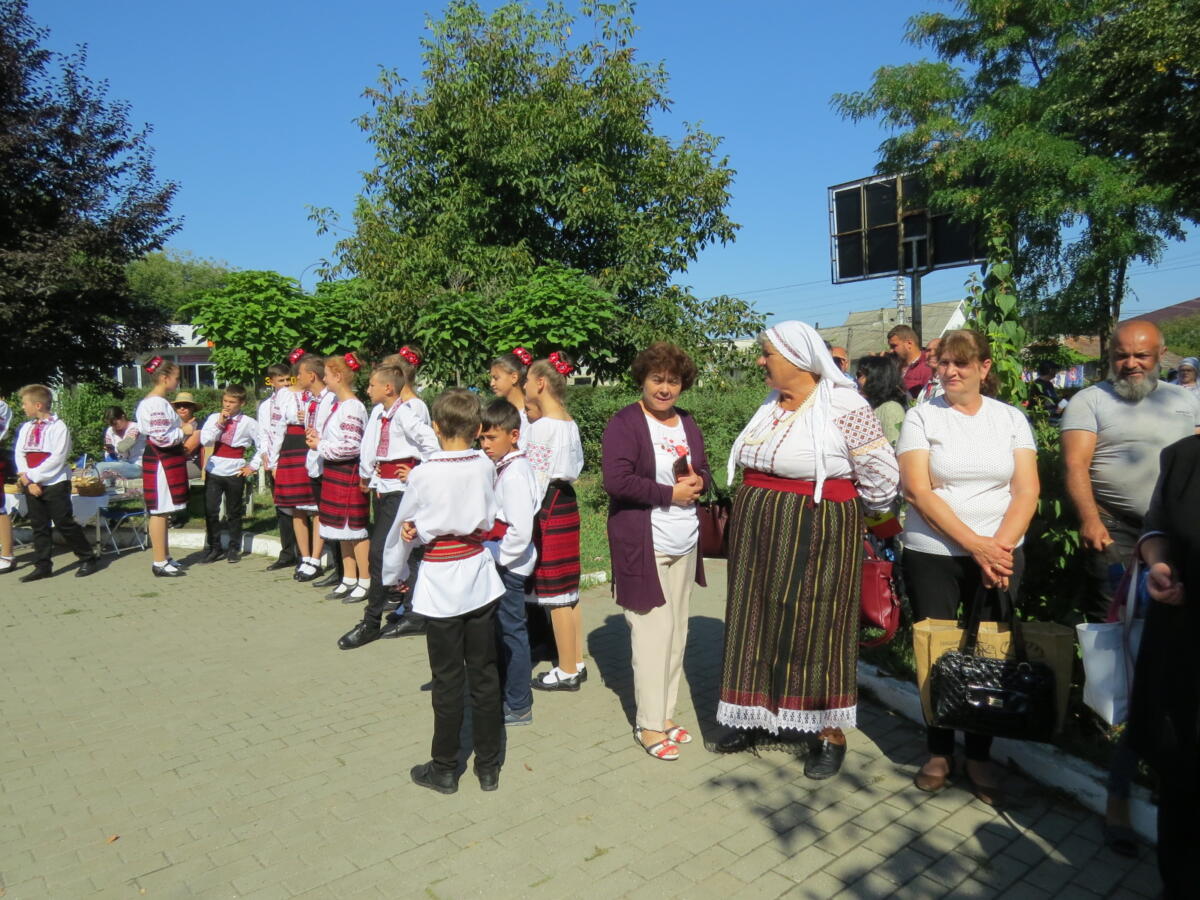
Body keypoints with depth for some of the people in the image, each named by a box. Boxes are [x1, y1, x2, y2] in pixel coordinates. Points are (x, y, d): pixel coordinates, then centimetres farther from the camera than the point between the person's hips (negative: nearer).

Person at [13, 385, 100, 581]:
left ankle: (88, 559, 8)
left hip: (55, 484, -6)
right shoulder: (25, 428, 10)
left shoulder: (58, 426, -9)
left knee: (65, 523, -3)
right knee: (39, 526, 10)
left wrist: (31, 475, -15)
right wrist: (27, 481, -8)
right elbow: (19, 455, 5)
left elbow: (57, 458, -16)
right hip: (32, 486, 6)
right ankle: (43, 566, 16)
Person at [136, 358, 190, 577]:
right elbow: (161, 437, -23)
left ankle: (165, 557, 23)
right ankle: (160, 564, 1)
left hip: (168, 460, 11)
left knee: (163, 512, 15)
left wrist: (185, 432, 11)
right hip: (161, 460, -11)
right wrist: (184, 432, -10)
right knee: (160, 511, -5)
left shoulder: (159, 402, 15)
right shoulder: (156, 403, -17)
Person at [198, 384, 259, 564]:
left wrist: (252, 466, 0)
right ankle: (214, 548, 14)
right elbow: (204, 441, -8)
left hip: (235, 473, -2)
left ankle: (234, 549, 20)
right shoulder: (214, 418, 3)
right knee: (210, 510, 1)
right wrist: (219, 424, -13)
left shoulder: (248, 423, -2)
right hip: (214, 470, 2)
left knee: (234, 513, 8)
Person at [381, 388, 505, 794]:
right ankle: (488, 766, 24)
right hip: (480, 577, 3)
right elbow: (488, 520, 4)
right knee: (484, 676, 12)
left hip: (440, 583, -3)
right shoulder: (486, 466, -4)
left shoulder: (423, 474, -13)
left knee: (447, 680, 8)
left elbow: (401, 528, -2)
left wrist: (394, 573, 15)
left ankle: (445, 768, 24)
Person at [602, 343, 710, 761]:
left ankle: (665, 713, 25)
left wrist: (698, 482, -4)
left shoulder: (688, 423, 13)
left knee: (677, 630, 11)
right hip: (642, 545, -7)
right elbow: (616, 481, -19)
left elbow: (704, 471, 20)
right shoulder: (624, 423, -9)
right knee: (653, 631, -5)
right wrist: (670, 494, -16)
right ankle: (648, 725, 9)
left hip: (684, 543, 7)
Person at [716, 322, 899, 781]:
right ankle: (758, 715, 28)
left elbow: (881, 477, -11)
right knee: (759, 621, 12)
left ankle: (829, 732, 20)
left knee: (815, 626, 3)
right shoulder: (770, 405, 7)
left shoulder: (844, 406, -15)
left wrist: (838, 508, 2)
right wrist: (759, 503, 17)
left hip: (816, 535, -7)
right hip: (760, 535, 7)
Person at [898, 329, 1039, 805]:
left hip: (1001, 556, 2)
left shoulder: (1011, 418, 6)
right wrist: (974, 544, -14)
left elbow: (1027, 490, 0)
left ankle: (980, 756, 24)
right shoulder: (921, 416, -1)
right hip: (933, 555, -1)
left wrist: (1000, 545, -14)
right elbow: (917, 490, -10)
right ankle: (939, 752, 23)